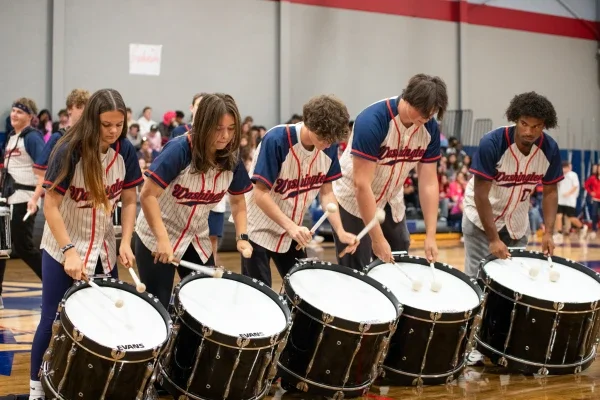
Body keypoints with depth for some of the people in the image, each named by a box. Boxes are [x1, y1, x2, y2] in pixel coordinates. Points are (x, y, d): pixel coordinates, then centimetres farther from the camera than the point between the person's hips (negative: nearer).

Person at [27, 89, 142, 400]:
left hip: (103, 246, 4)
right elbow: (50, 205, -20)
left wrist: (125, 241, -13)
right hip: (63, 247, -4)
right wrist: (69, 251, -28)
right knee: (53, 319, 1)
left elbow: (129, 201, 0)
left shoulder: (125, 151, -9)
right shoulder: (69, 151, -22)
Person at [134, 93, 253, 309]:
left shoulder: (232, 159, -7)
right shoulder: (179, 150, -25)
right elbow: (148, 195, -26)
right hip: (156, 238, -6)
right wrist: (163, 240, -32)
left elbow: (237, 200, 7)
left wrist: (242, 236, -8)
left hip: (197, 240, 6)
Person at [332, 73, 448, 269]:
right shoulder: (372, 121, -30)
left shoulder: (430, 128, -12)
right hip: (354, 202, -6)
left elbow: (429, 183, -9)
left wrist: (430, 236, -16)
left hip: (391, 204, 6)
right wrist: (377, 238, -31)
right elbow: (361, 184, -31)